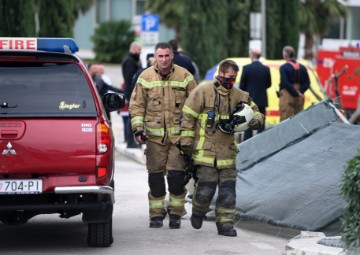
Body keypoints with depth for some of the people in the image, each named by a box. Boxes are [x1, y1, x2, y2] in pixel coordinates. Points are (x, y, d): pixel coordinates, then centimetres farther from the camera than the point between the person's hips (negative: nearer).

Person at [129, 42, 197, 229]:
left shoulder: (185, 77, 2)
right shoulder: (145, 78, 4)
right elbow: (136, 105, 6)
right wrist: (138, 128, -5)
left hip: (178, 134, -1)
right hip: (154, 135, 1)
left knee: (176, 174, -5)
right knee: (155, 175, 4)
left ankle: (175, 213, 6)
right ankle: (156, 214, 12)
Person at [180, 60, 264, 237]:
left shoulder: (238, 95, 9)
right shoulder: (203, 91, -6)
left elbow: (255, 112, 18)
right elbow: (188, 116, -4)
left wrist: (256, 121, -7)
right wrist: (186, 141, -6)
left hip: (227, 151, 4)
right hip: (206, 151, -4)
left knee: (228, 191, 1)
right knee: (205, 190, -3)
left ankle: (225, 223, 10)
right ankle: (198, 212, 26)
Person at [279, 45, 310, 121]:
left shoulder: (284, 67, -8)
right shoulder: (302, 68, 9)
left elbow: (285, 83, -17)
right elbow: (307, 83, 4)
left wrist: (296, 93, -12)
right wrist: (299, 92, -5)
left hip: (287, 96, -6)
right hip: (299, 98, 6)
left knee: (285, 119, -4)